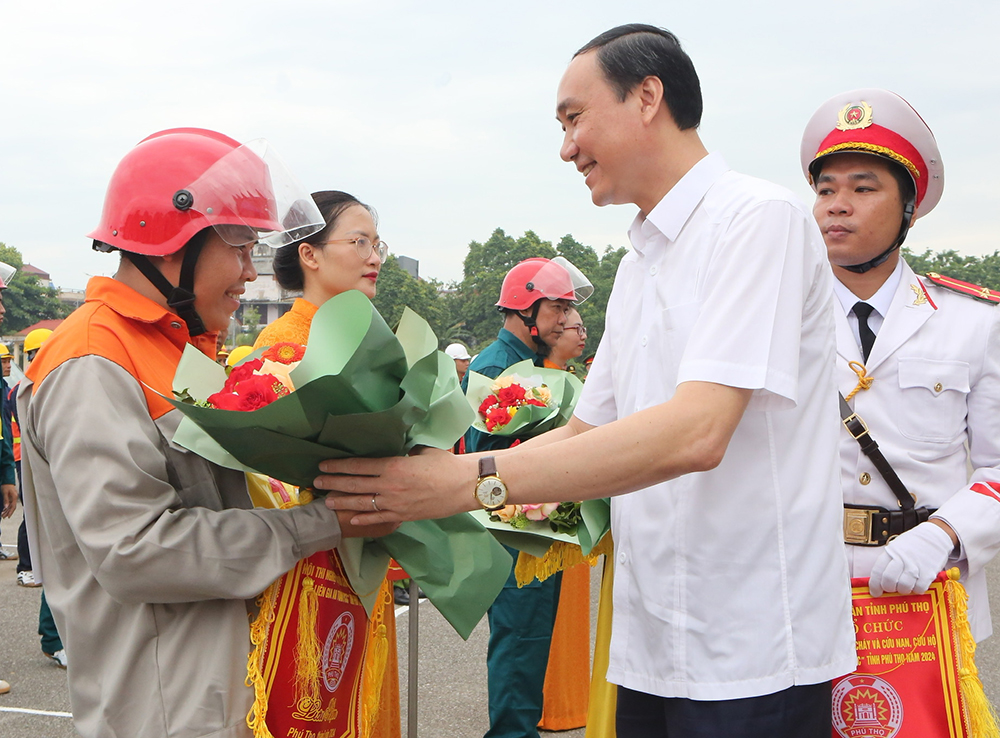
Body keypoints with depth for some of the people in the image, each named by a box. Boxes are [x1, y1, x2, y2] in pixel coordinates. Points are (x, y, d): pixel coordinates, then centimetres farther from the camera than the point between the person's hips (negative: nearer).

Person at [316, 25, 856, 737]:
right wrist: (423, 483, 3)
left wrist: (475, 481, -26)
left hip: (750, 653, -7)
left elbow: (696, 433, -24)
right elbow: (585, 432, 16)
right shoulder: (639, 264, 15)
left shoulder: (760, 218, -13)